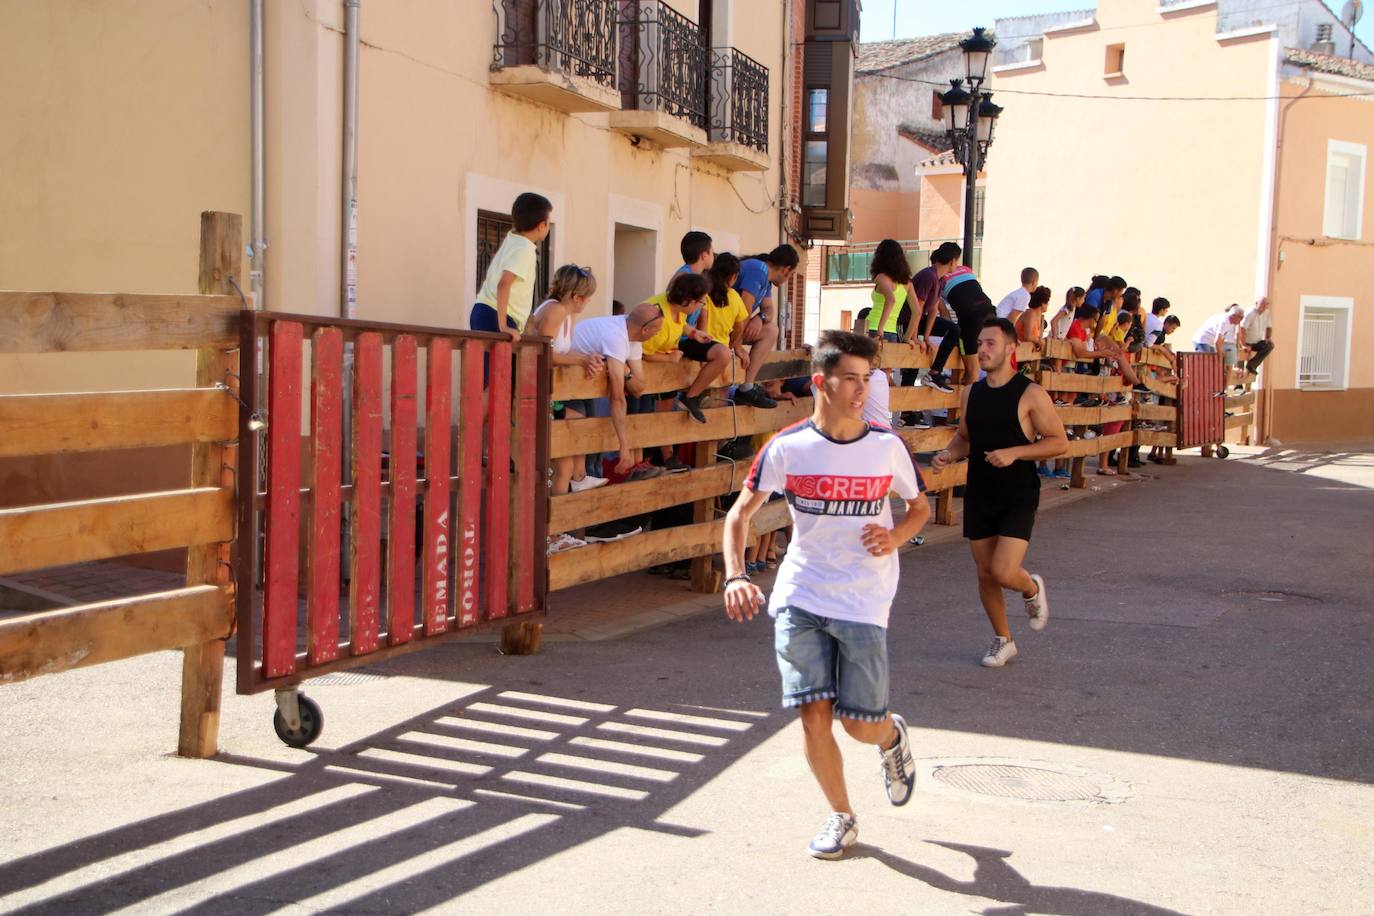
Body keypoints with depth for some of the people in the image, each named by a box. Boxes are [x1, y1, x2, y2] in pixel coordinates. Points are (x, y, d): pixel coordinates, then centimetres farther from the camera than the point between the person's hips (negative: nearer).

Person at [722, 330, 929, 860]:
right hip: (798, 598, 1)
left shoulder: (887, 446, -4)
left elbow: (920, 508, 11)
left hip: (863, 603, 0)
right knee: (813, 715, -4)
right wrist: (735, 577, -16)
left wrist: (895, 538, -11)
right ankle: (841, 818, 19)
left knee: (860, 724, -1)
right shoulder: (787, 447, -6)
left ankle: (893, 736, 38)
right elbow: (740, 513, 0)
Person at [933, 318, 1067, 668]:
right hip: (979, 495, 5)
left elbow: (1059, 441, -9)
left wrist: (1014, 452, -21)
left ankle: (1032, 588, 20)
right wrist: (949, 455, -3)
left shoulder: (1030, 394, -10)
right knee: (985, 574, 9)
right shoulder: (971, 393, 6)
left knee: (1003, 572, -16)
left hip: (1018, 498, -5)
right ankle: (1003, 640, 28)